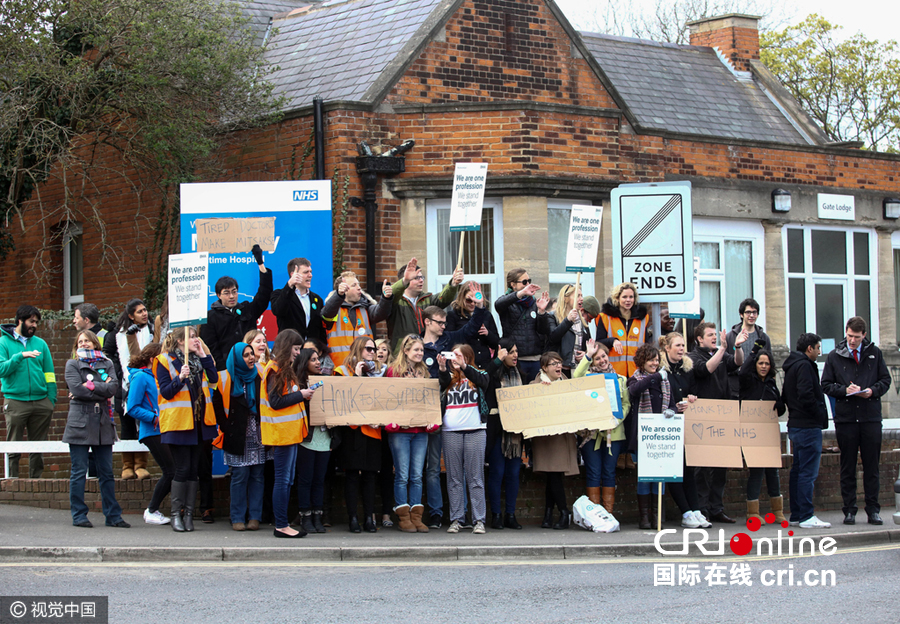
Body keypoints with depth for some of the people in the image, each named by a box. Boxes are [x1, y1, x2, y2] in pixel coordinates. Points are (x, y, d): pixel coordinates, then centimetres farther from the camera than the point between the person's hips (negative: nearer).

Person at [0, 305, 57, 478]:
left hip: (41, 401, 3)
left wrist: (51, 399, 5)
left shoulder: (40, 344, 13)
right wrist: (21, 356, -20)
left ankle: (36, 478, 12)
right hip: (15, 401, -3)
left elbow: (49, 374, 13)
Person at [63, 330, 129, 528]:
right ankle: (79, 515, 5)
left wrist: (91, 386, -11)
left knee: (106, 473, 5)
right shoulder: (72, 365, 6)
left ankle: (113, 515, 8)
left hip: (103, 424, 3)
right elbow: (77, 389, -10)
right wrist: (103, 390, -7)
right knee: (79, 472, -1)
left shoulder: (107, 365, 13)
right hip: (80, 422, -2)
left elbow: (113, 387, -4)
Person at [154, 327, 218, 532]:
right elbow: (166, 392, -9)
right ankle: (176, 514, 2)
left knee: (194, 469, 5)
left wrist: (203, 355, -4)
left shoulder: (199, 359, 13)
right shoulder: (164, 361, -4)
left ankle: (189, 514, 9)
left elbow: (213, 378, -1)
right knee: (182, 469, -7)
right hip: (177, 421, -5)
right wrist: (180, 378, -24)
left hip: (198, 422, 5)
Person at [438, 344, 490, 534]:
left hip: (475, 431, -2)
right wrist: (442, 369, -24)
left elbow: (484, 382, -13)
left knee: (475, 477, -3)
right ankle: (456, 519, 6)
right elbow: (442, 385, -5)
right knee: (454, 478, 3)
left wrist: (464, 367, -25)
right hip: (450, 431, 2)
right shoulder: (448, 377, 15)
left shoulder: (477, 375, 9)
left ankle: (479, 520, -2)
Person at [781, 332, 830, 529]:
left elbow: (786, 396, 22)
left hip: (795, 424, 10)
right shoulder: (804, 365, -13)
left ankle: (796, 516, 16)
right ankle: (806, 517, -10)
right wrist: (820, 414, -11)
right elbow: (806, 396, -22)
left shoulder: (792, 366, 18)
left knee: (798, 470, 12)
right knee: (808, 472, -9)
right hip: (808, 425, -10)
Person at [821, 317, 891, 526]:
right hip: (845, 418, 0)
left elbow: (885, 379, 10)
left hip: (871, 417, 0)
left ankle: (873, 510, 9)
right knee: (847, 467, 4)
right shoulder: (834, 357, 6)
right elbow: (826, 385, 6)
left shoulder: (874, 353, 7)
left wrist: (873, 390, -9)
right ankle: (849, 511, 9)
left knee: (871, 466, 3)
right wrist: (845, 390, -11)